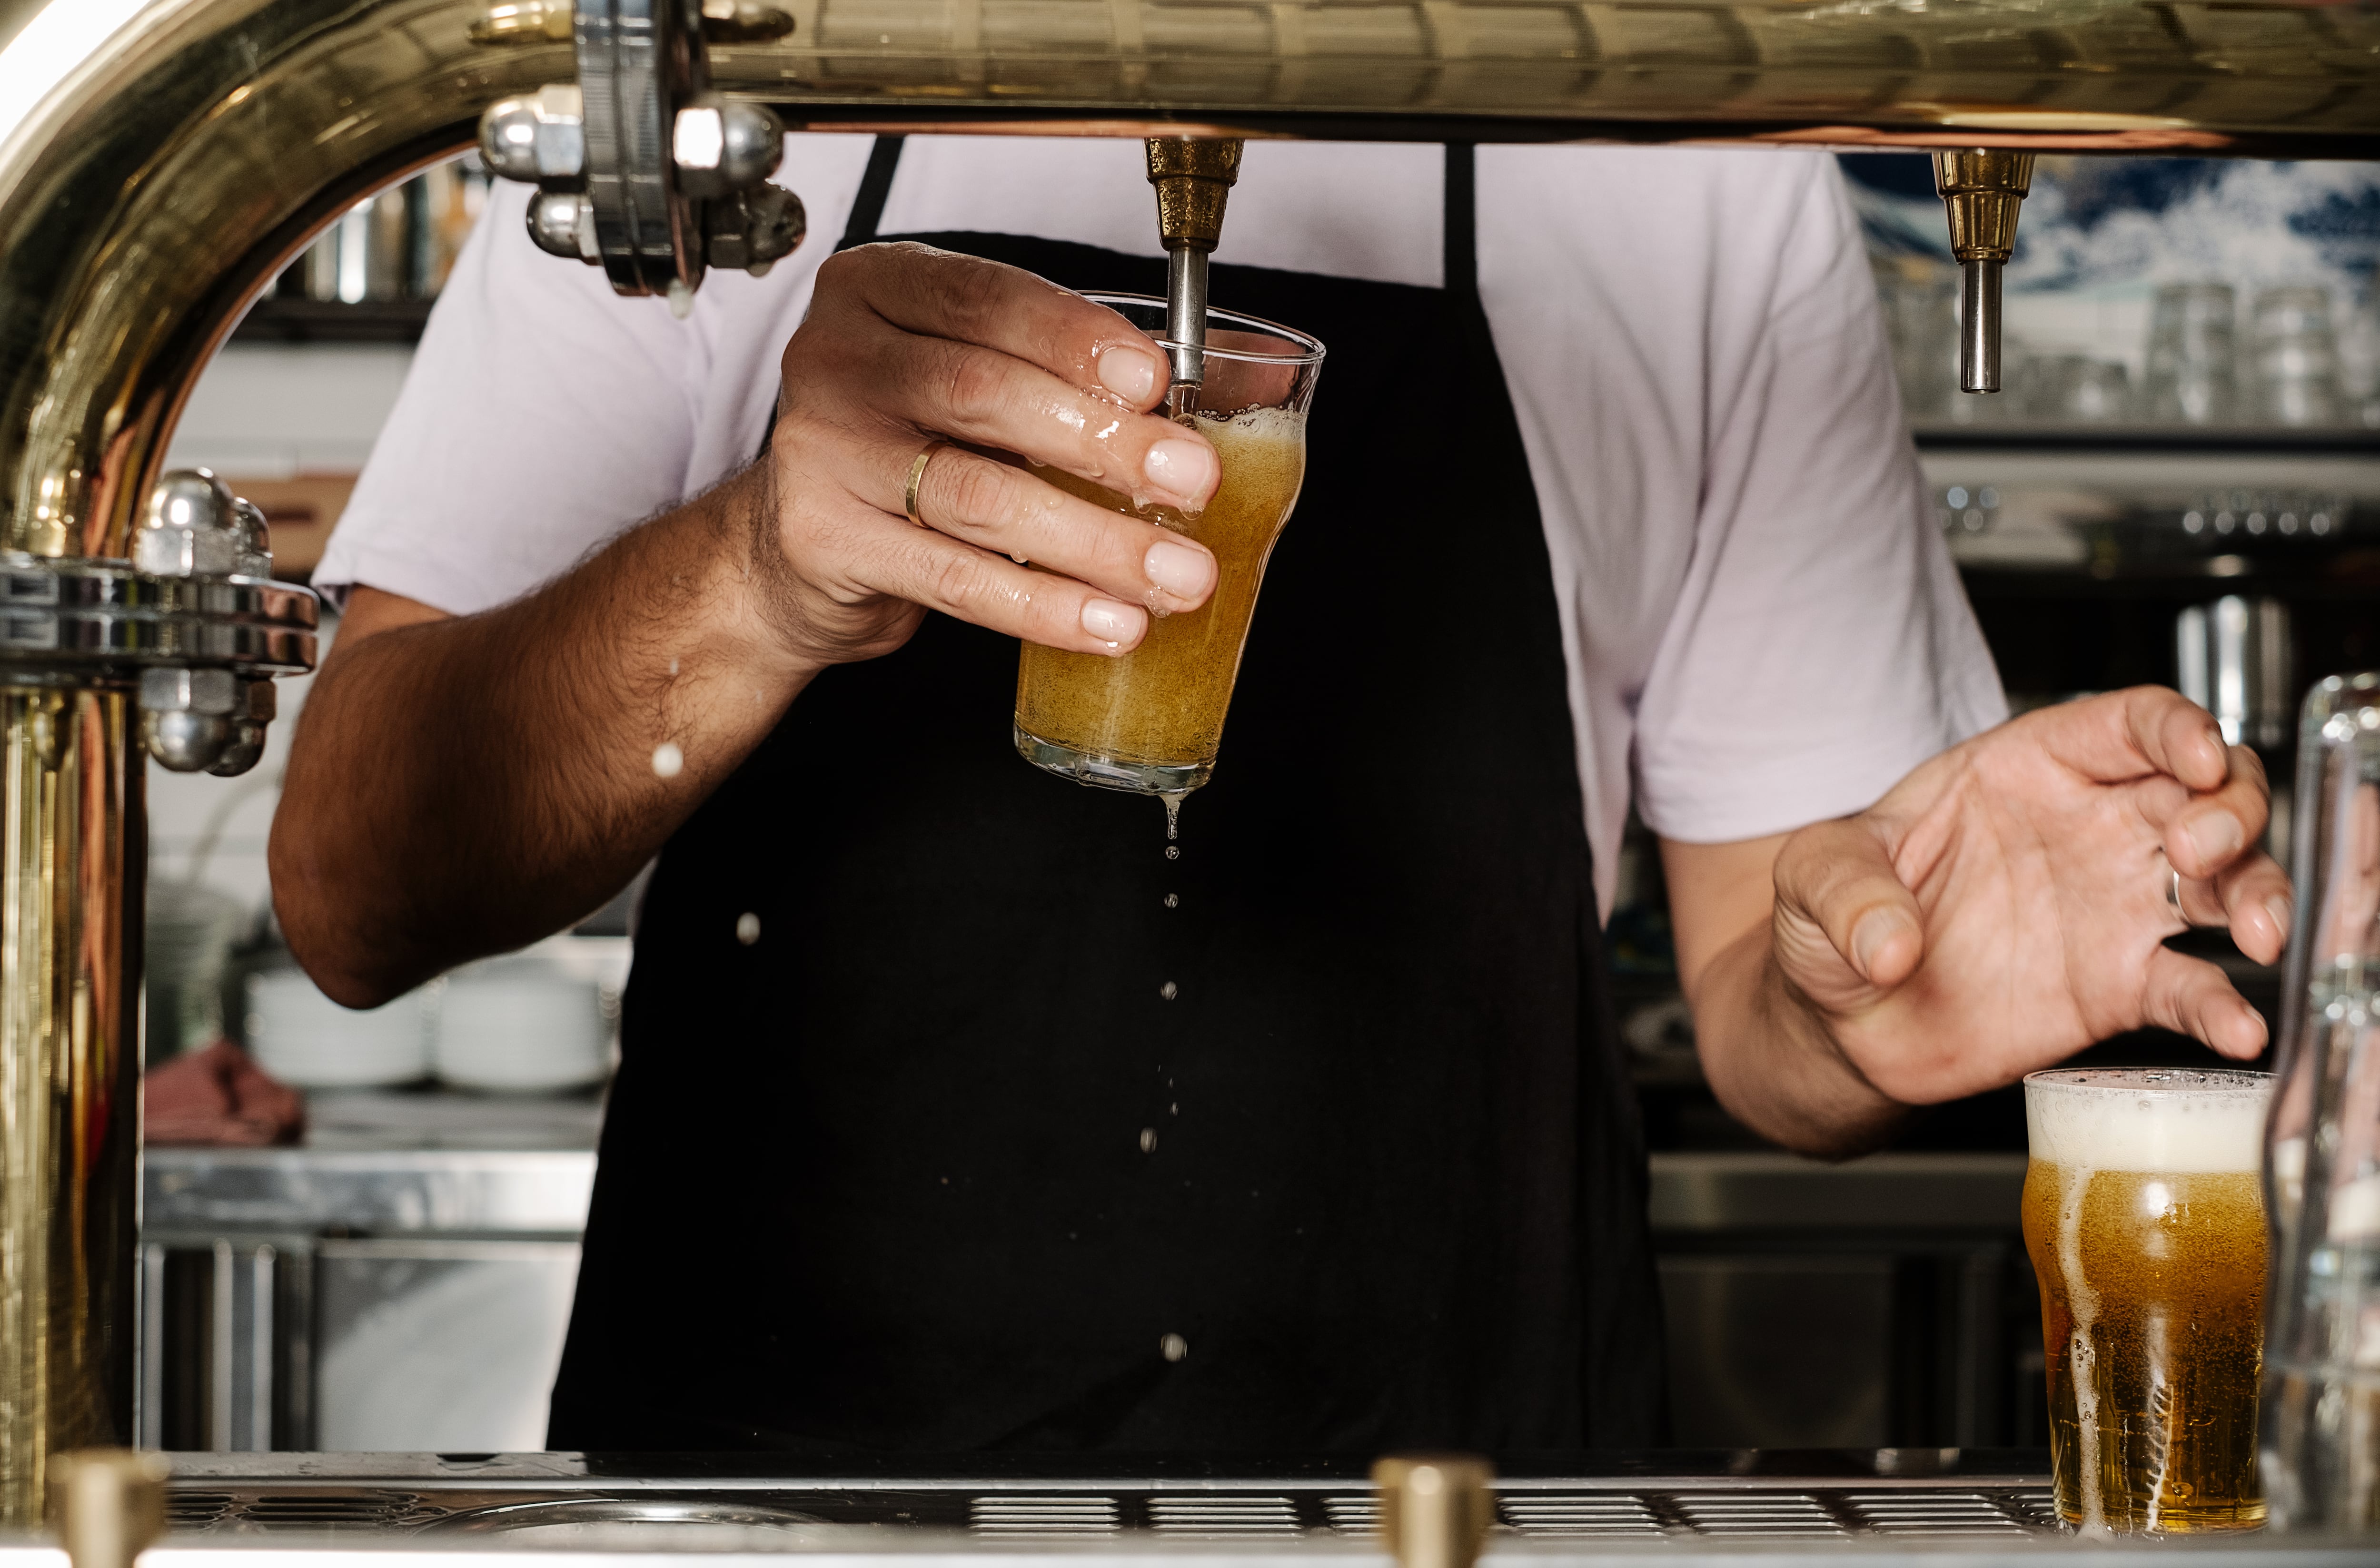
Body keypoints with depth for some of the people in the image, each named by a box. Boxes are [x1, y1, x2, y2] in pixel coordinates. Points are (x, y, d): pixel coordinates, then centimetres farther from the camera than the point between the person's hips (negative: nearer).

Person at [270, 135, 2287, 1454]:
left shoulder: (1718, 193, 4)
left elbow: (1756, 973, 10)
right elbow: (355, 894, -5)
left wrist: (1850, 1006, -13)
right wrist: (749, 579, -24)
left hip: (1455, 1433, 4)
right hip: (764, 1424, -3)